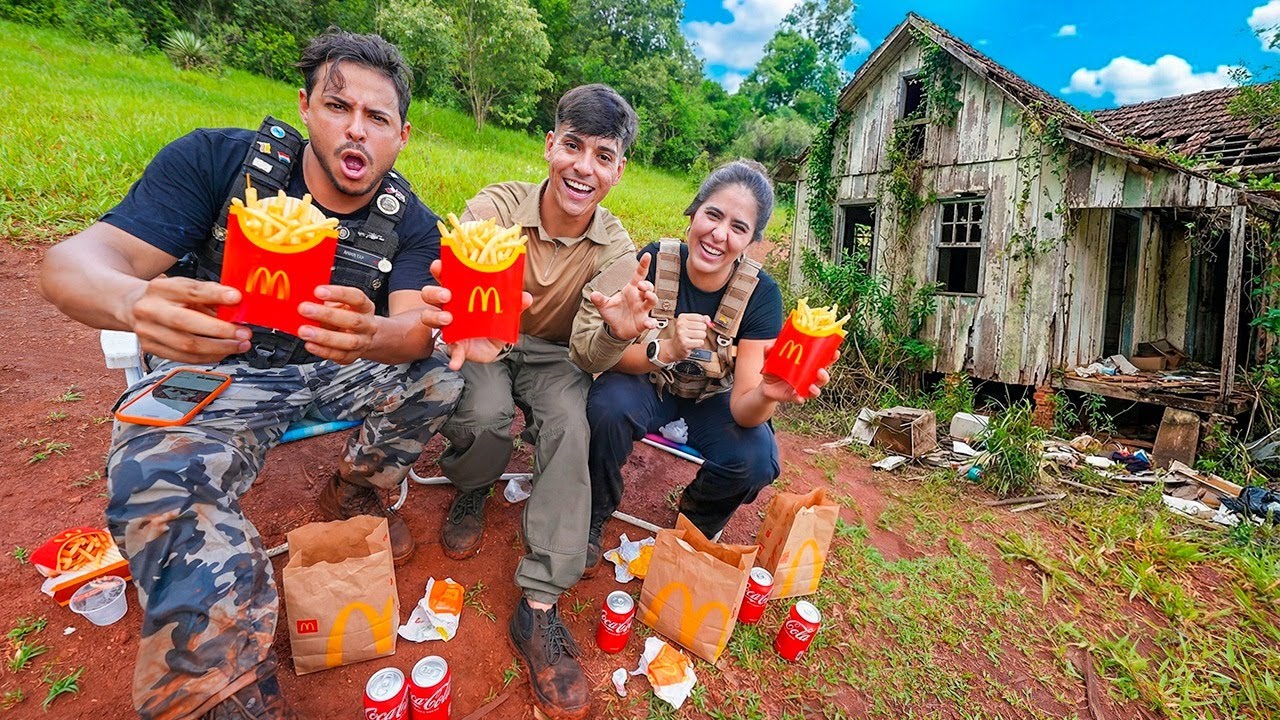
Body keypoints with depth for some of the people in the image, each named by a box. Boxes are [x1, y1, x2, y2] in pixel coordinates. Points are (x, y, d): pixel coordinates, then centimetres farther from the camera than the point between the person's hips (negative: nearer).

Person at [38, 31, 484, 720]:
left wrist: (370, 335, -46)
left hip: (336, 368, 3)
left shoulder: (409, 223, -7)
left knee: (444, 372, -18)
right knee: (163, 484, -30)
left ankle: (353, 491, 10)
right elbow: (74, 261, -16)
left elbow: (415, 334, -21)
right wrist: (135, 301, -41)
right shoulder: (218, 159, -11)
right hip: (216, 369, -2)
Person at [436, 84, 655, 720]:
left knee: (571, 424, -28)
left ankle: (540, 605, -19)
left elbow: (589, 354, -19)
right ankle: (471, 490, 8)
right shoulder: (496, 205, -18)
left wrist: (615, 333, -44)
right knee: (486, 416, -31)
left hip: (554, 354, 1)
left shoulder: (616, 249, -14)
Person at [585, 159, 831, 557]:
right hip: (648, 386, -1)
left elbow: (743, 408, -22)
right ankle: (591, 519, -1)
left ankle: (695, 522, 11)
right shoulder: (654, 261, -21)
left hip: (712, 400, 1)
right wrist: (665, 350, -41)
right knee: (607, 405, -32)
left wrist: (767, 394, -46)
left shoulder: (760, 294, -20)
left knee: (756, 459, -25)